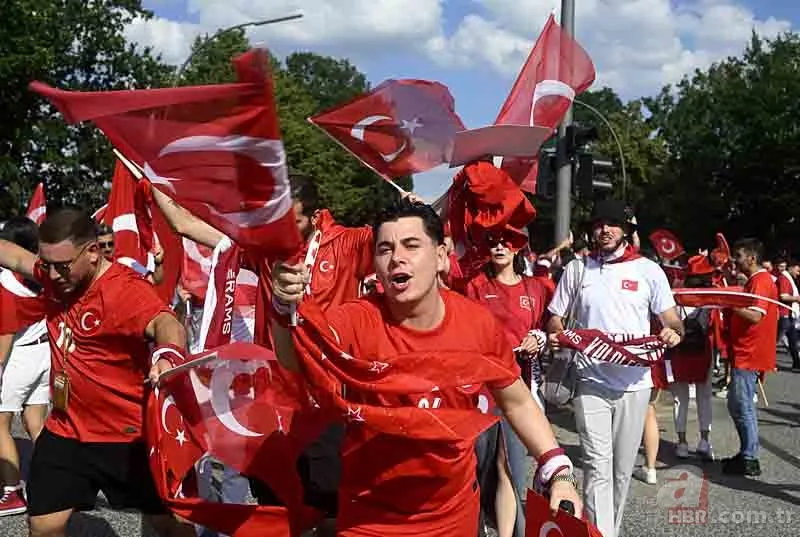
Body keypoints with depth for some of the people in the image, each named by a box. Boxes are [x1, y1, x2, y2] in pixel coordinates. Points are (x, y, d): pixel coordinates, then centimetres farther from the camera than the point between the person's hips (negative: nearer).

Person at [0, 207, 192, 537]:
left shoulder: (125, 290, -26)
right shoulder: (55, 273, -2)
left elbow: (166, 324, -45)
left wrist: (168, 355, -66)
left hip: (127, 435, -6)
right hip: (65, 431, 6)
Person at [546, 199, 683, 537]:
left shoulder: (648, 270, 3)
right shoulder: (576, 269, 5)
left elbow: (672, 321, 5)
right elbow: (555, 317, 12)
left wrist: (673, 332, -19)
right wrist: (556, 334, -11)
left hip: (634, 382, 1)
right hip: (591, 380, -1)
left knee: (622, 468, 11)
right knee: (597, 465, -8)